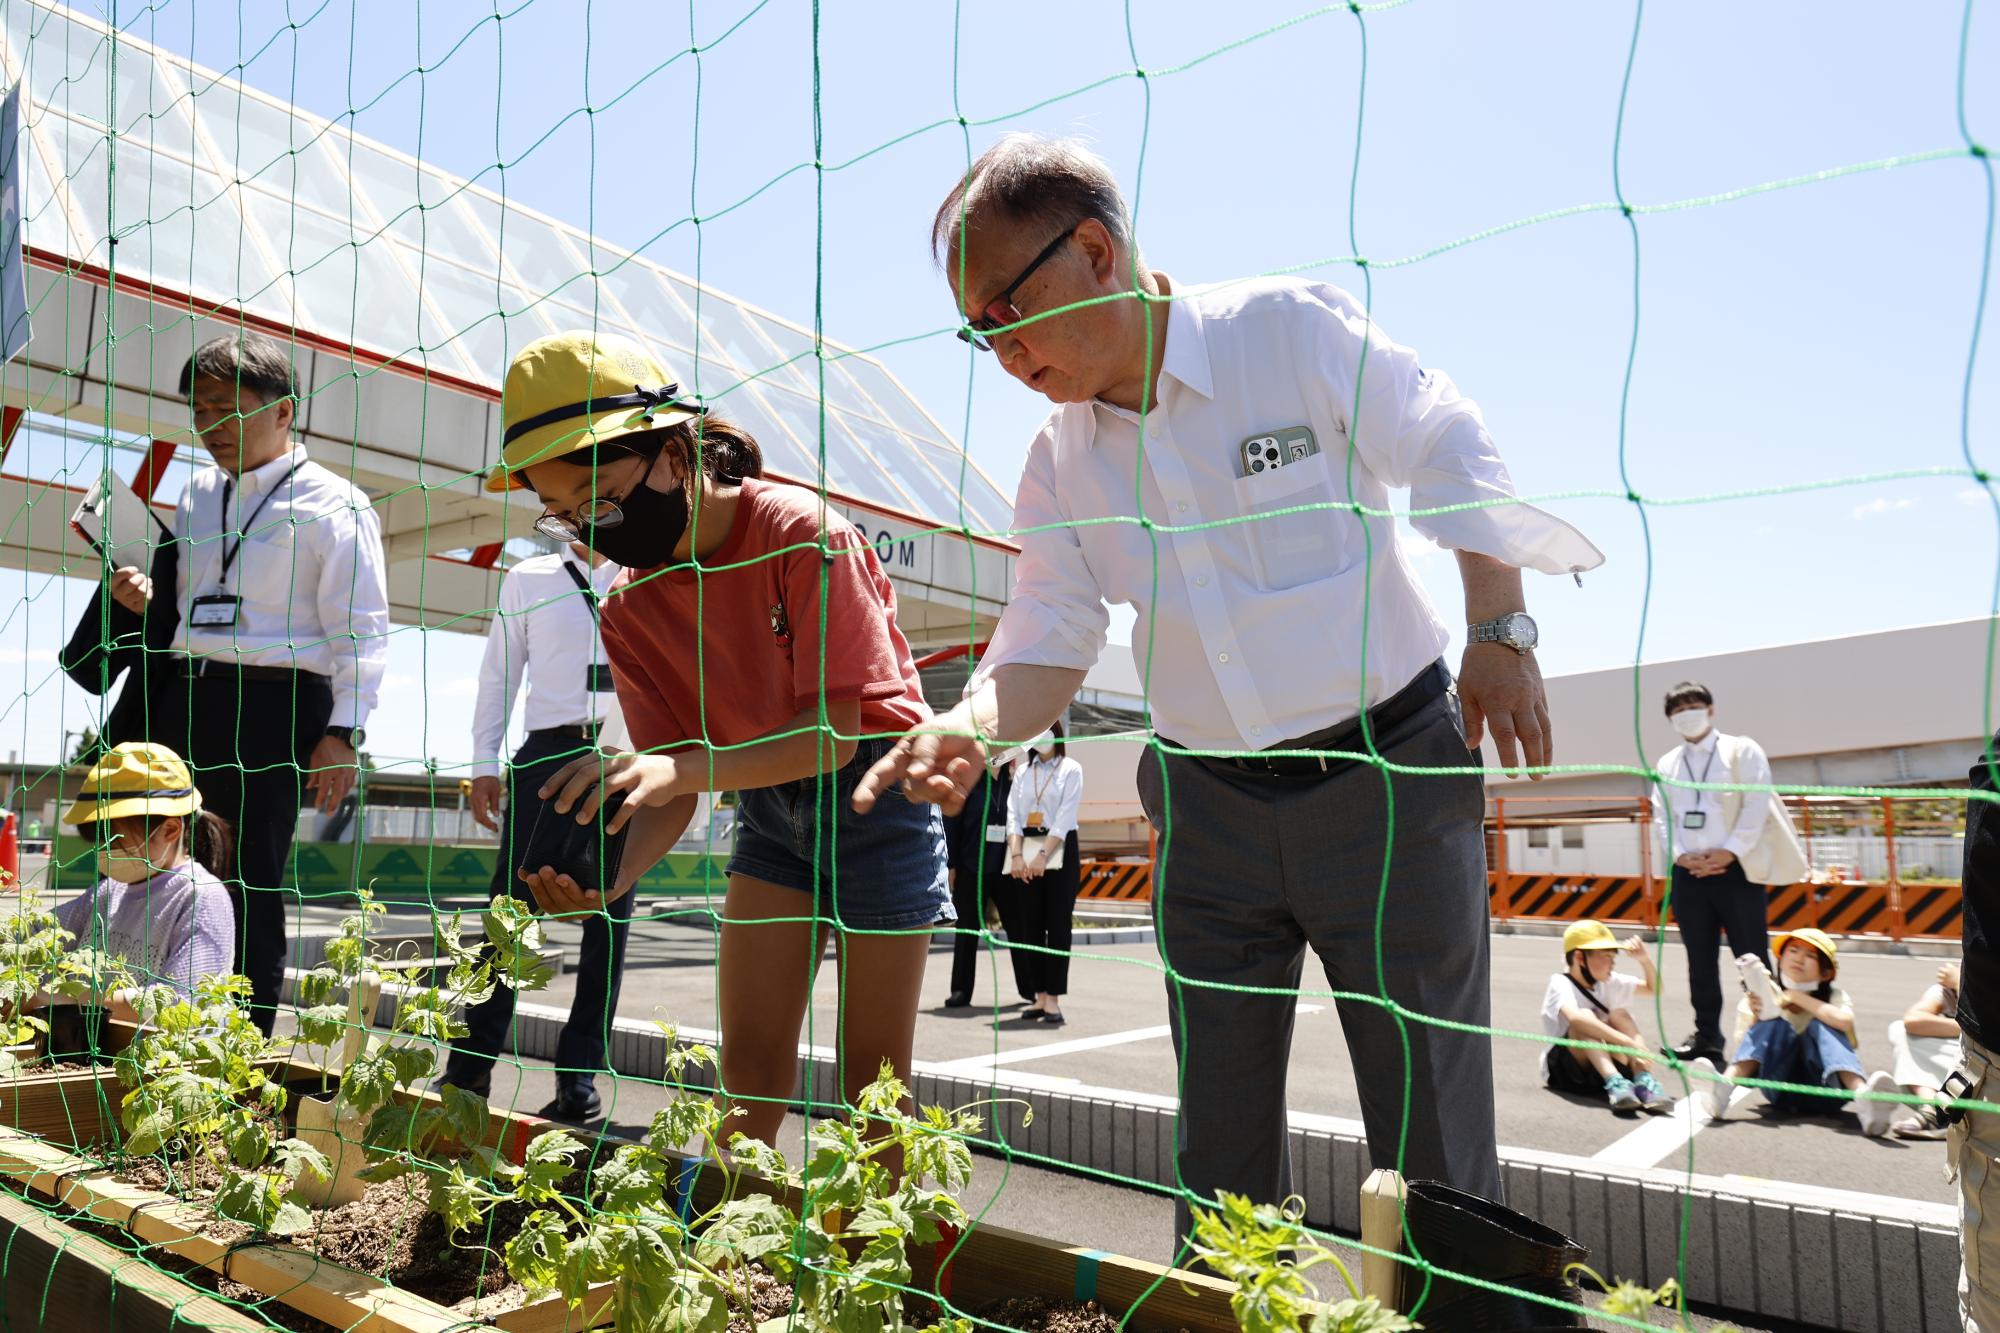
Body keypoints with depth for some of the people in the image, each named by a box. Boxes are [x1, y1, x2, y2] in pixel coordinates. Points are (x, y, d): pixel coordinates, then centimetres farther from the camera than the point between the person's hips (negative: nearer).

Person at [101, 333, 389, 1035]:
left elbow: (361, 629, -8)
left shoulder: (334, 504, -3)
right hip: (182, 696, 7)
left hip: (274, 709, -7)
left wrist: (343, 731, -16)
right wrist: (146, 598, 7)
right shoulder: (199, 492, 18)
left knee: (251, 885, -1)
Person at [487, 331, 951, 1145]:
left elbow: (835, 732, -27)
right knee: (748, 1059, 3)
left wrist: (684, 766, -39)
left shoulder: (800, 533, -22)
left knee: (873, 1075, 0)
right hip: (768, 808, 5)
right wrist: (612, 875, -28)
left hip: (872, 795, -4)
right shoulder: (629, 611, -6)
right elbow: (672, 784, -8)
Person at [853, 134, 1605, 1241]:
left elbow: (1452, 456, -1)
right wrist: (970, 726, -21)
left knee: (1431, 1126, 4)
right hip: (1206, 805, 4)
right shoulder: (1059, 465, 2)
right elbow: (1046, 642, -1)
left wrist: (1500, 633, -5)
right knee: (1219, 1131, 12)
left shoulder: (1294, 330, -9)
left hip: (1387, 773, -3)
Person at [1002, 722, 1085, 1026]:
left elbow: (1066, 815, -9)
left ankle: (1053, 999, -4)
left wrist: (1043, 855, -18)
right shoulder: (1023, 772, 13)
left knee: (1058, 926, -5)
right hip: (1025, 853, 4)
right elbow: (1013, 815, 5)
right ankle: (1039, 996, 9)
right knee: (1030, 927, 3)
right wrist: (1016, 855, -10)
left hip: (1060, 852, -4)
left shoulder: (1070, 769, 0)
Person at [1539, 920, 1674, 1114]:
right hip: (1562, 1069, -6)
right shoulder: (1561, 984, -18)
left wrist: (1644, 959, -3)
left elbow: (1654, 989, 16)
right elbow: (1575, 1018, -40)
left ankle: (1644, 1082, -30)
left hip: (1600, 1070, 6)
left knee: (1619, 1015, -15)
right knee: (1586, 1017, -30)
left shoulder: (1608, 982, 6)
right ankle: (1614, 1083, -46)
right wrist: (1629, 1044, -45)